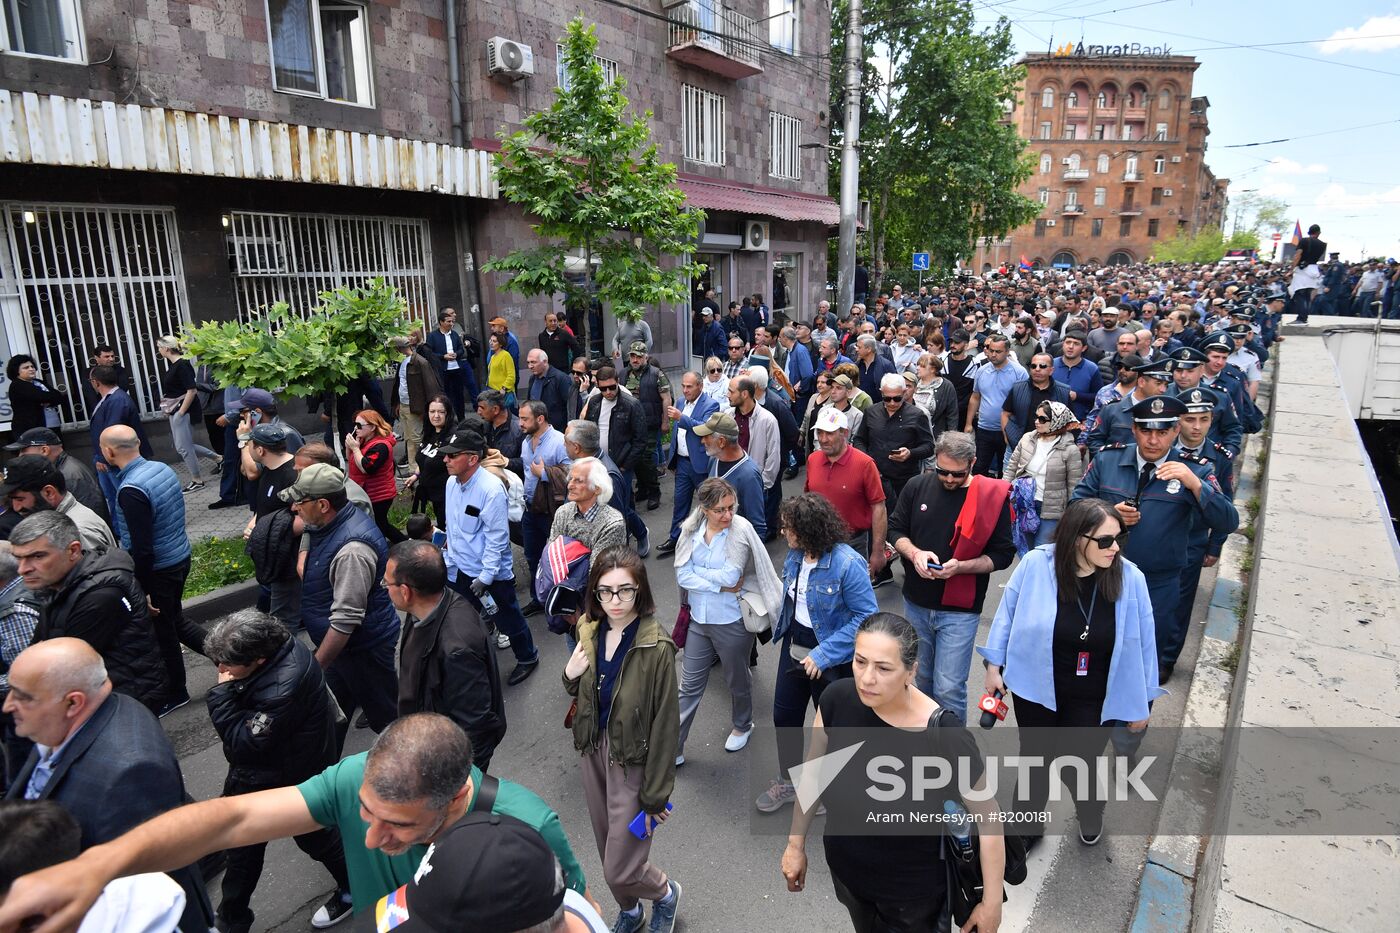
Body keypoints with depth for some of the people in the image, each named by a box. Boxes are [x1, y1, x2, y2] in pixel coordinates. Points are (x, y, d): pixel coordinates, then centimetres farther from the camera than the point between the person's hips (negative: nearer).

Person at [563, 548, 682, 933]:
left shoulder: (656, 648, -25)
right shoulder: (590, 631, -6)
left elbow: (665, 725, -18)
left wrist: (656, 794, -13)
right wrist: (571, 676, -12)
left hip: (633, 761, -6)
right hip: (595, 752, 6)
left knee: (620, 870, 2)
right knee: (608, 850, 22)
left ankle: (665, 893, 36)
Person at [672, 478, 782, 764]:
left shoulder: (741, 530, -19)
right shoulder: (692, 529, -8)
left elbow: (730, 575, -24)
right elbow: (682, 575, -11)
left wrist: (696, 571, -12)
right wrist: (721, 585, -18)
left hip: (732, 622, -3)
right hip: (699, 620, 3)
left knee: (738, 681, 20)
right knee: (689, 685, 13)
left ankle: (742, 726, 49)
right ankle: (673, 748, 26)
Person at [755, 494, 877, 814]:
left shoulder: (847, 563, -29)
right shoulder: (795, 554, -6)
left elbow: (866, 616, -26)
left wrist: (823, 654, -28)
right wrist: (782, 630, 11)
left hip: (831, 658, -6)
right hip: (794, 646, 7)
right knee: (784, 714, 18)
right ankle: (788, 781, 43)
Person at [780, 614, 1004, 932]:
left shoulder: (947, 739, -33)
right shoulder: (837, 700, -23)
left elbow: (988, 819, -17)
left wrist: (991, 903, -8)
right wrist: (796, 844, 3)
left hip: (912, 891, -3)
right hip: (844, 870, 4)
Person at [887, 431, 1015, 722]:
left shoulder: (993, 497, -11)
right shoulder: (917, 487, -3)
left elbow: (1003, 554, -5)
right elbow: (896, 529, 6)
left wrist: (961, 566, -20)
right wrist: (914, 553, -15)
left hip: (959, 611, -3)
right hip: (916, 603, 4)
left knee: (948, 688, -2)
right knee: (921, 678, 19)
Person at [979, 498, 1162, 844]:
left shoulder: (1130, 578, -18)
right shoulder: (1036, 564, -22)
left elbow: (1142, 645, -5)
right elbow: (1007, 615, -6)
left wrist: (1142, 703, 3)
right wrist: (994, 666, 0)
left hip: (1093, 699, 0)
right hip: (1035, 687, 0)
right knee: (1034, 759, 18)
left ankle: (1091, 813, 50)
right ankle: (1027, 822, 46)